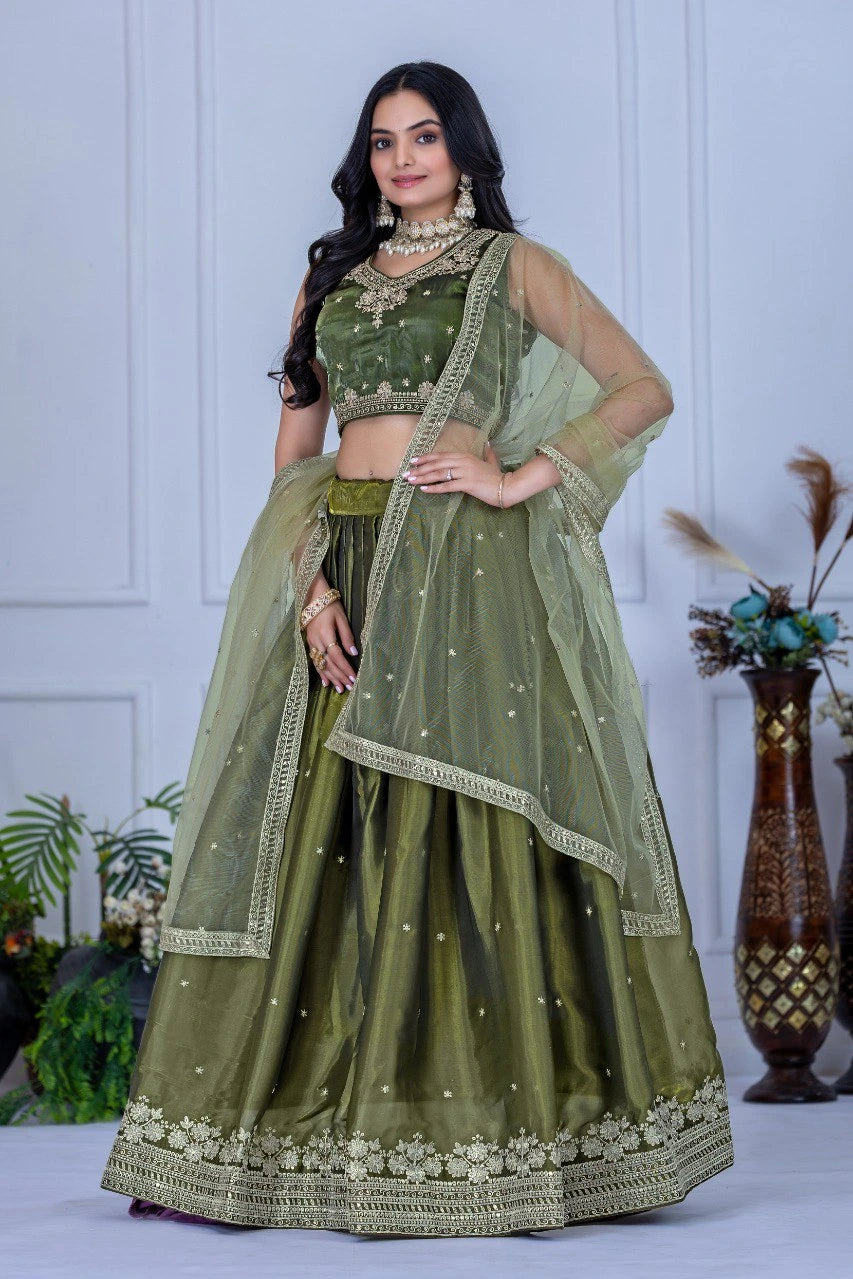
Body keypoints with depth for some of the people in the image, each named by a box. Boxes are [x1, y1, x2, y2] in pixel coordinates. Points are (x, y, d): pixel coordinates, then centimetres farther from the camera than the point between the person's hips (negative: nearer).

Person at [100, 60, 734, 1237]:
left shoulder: (513, 265, 6)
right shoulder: (332, 274, 17)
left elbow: (645, 390, 1)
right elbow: (294, 448, 12)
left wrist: (524, 478, -9)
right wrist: (308, 581, -3)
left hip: (468, 572, -4)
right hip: (344, 572, 4)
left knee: (474, 842, -7)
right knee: (315, 844, 1)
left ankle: (495, 1149, -3)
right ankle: (250, 1137, 4)